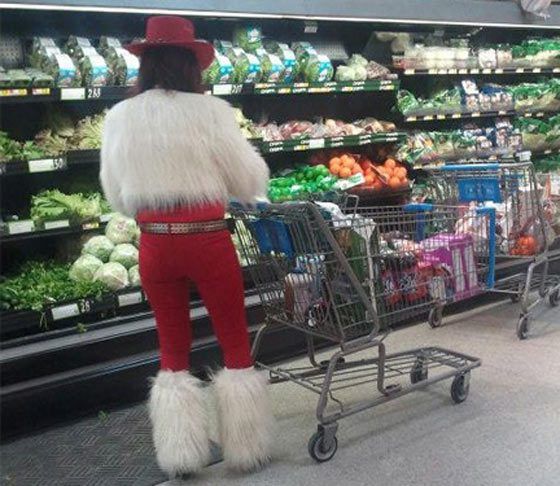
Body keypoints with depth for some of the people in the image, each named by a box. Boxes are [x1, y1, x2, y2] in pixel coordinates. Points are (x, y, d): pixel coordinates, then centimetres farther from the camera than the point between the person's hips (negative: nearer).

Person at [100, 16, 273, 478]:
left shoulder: (119, 117, 2)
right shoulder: (210, 111, -9)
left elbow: (117, 196, 10)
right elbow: (251, 183, -3)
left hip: (155, 244, 4)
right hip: (207, 240, -3)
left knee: (173, 350, 17)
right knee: (236, 344, 14)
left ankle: (179, 456, 28)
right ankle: (247, 449, 26)